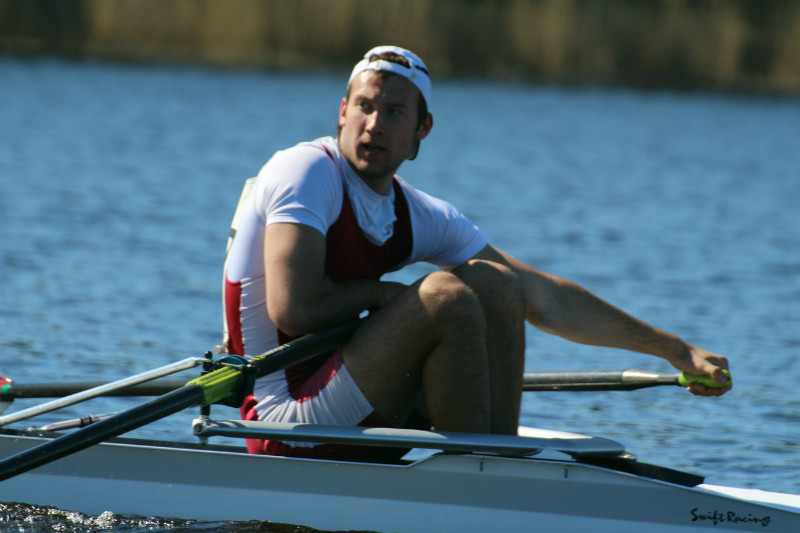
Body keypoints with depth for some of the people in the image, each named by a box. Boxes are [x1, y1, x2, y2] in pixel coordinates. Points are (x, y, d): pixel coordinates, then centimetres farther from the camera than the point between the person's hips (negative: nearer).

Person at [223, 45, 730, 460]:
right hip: (284, 424, -8)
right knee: (446, 295, -22)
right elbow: (292, 311, -23)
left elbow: (546, 298, 13)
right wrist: (380, 293, -6)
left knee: (496, 283, 4)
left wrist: (675, 349, 13)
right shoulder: (307, 171, -11)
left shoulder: (421, 216, 9)